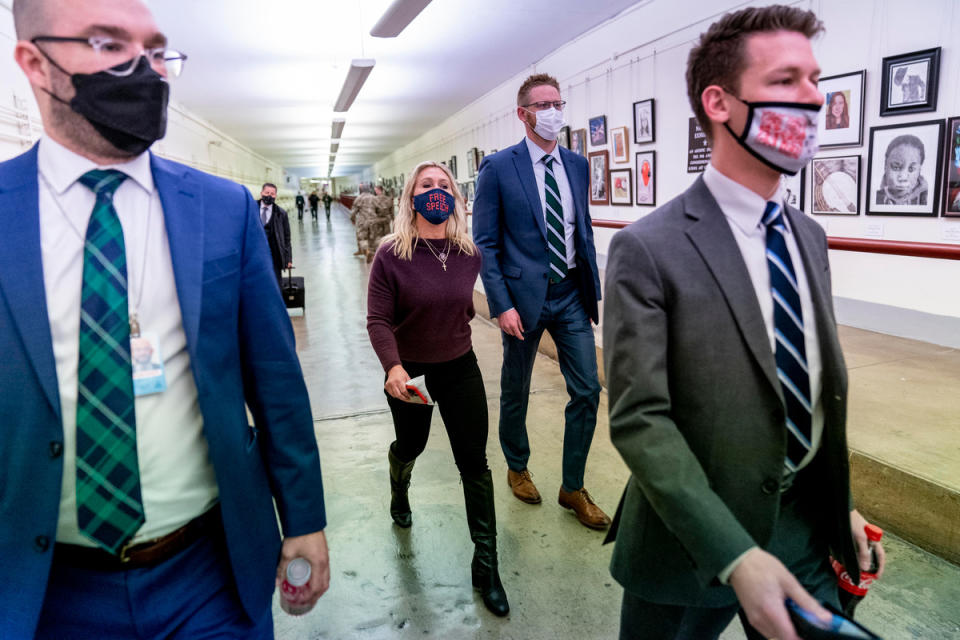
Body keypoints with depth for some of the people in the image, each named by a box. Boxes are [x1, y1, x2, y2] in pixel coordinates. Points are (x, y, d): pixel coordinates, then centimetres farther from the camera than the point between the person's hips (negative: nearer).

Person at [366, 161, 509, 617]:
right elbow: (378, 320, -20)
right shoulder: (391, 254, -17)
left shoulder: (470, 254, -7)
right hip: (408, 371, -2)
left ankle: (485, 564, 17)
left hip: (459, 367, 2)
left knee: (474, 463, 2)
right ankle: (399, 490, 60)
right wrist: (393, 366, -33)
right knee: (411, 445, 21)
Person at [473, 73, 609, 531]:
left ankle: (573, 488, 20)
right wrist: (501, 304, -15)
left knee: (587, 391, 3)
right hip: (524, 295, -4)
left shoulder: (577, 165, 8)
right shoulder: (498, 167, -7)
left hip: (571, 296, 4)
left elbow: (584, 231, 15)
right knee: (515, 391, 12)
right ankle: (517, 468, 38)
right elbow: (484, 243, -8)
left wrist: (593, 288, 9)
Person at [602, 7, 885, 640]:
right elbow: (638, 418, -21)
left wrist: (840, 505, 11)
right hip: (695, 540, -5)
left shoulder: (810, 238, 5)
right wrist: (735, 555, -25)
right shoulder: (648, 249, -19)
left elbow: (823, 386, 12)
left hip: (807, 525, 6)